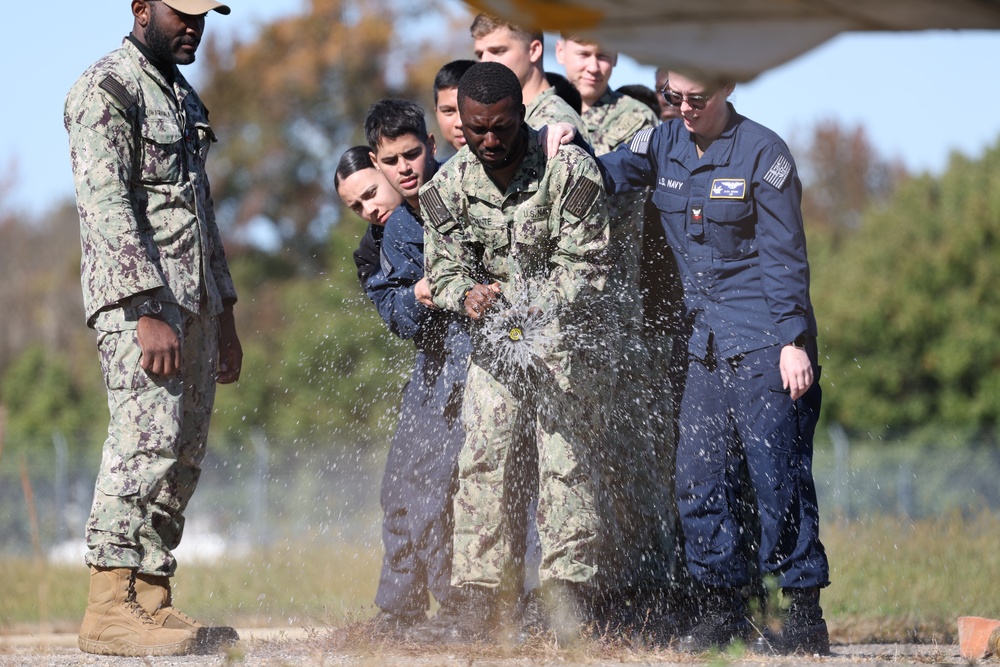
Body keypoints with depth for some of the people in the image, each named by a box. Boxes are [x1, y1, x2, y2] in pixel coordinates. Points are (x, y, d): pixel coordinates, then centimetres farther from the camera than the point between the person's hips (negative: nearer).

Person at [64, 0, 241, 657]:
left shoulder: (185, 97, 22)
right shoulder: (106, 90, -8)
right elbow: (107, 209, -18)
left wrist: (224, 317, 23)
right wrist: (148, 313, -25)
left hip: (193, 298, 9)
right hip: (137, 297, -9)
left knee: (183, 456, 5)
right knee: (147, 441, -18)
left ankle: (153, 602, 7)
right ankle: (109, 607, -20)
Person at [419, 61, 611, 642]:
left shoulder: (571, 171, -13)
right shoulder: (450, 185, -1)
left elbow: (586, 265, -14)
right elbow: (444, 270, 2)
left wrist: (534, 310, -29)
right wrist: (467, 294, -22)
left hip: (564, 333, -3)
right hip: (493, 337, 3)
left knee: (565, 455, -12)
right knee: (485, 454, -8)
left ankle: (567, 590, -10)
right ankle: (482, 592, -6)